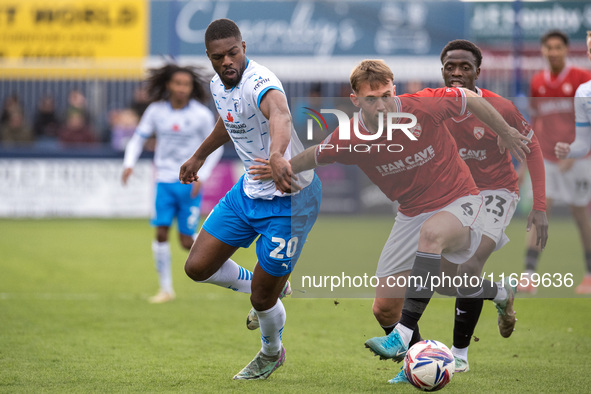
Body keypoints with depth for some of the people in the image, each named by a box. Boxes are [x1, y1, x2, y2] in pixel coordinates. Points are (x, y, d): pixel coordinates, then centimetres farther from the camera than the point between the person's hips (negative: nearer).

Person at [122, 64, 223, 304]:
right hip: (165, 182, 2)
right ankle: (166, 289, 3)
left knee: (186, 241, -4)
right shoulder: (156, 111, -1)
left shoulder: (202, 115, -6)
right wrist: (129, 163, -10)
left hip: (190, 183, -2)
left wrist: (202, 177, -8)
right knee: (161, 233, -9)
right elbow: (139, 138, 8)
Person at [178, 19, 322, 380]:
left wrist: (277, 154, -75)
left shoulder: (259, 82, -29)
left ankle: (272, 353, 35)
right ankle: (266, 287, 33)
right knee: (198, 267, 6)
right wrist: (200, 156, 39)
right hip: (248, 191, 8)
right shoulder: (219, 84, -1)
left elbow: (279, 113, -54)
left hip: (290, 198, -8)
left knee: (262, 298, 1)